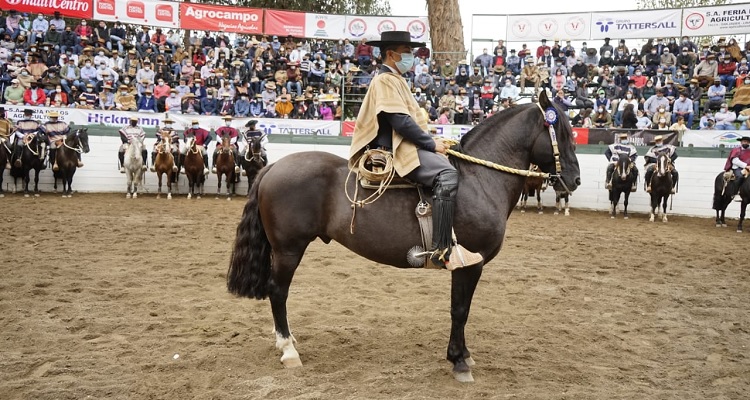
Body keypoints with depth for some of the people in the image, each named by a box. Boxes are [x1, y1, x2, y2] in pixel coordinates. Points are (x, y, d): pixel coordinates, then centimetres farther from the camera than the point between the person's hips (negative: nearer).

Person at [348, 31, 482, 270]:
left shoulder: (395, 80, 22)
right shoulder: (385, 80, -10)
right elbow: (401, 121, -19)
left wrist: (431, 141, 9)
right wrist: (431, 143, -13)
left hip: (403, 145, 12)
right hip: (395, 149, -11)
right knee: (446, 174, -28)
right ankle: (442, 250, -30)